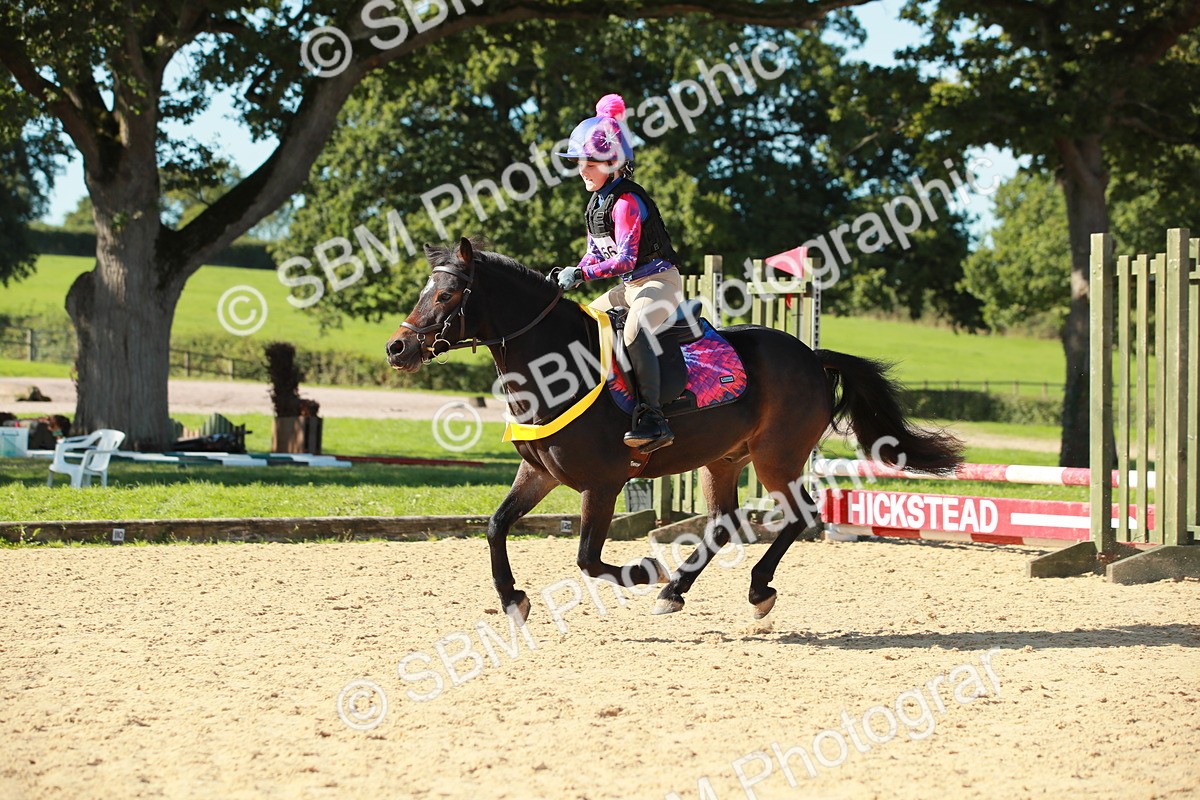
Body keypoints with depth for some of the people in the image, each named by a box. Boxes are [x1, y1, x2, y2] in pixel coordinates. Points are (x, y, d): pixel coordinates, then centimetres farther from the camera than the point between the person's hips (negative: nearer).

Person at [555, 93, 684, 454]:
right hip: (628, 287, 11)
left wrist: (582, 274, -29)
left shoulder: (626, 202, -18)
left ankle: (652, 419, -44)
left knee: (635, 330, -37)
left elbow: (625, 259, -25)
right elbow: (596, 252, 16)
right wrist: (571, 275, -2)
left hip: (659, 281, -11)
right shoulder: (597, 202, 11)